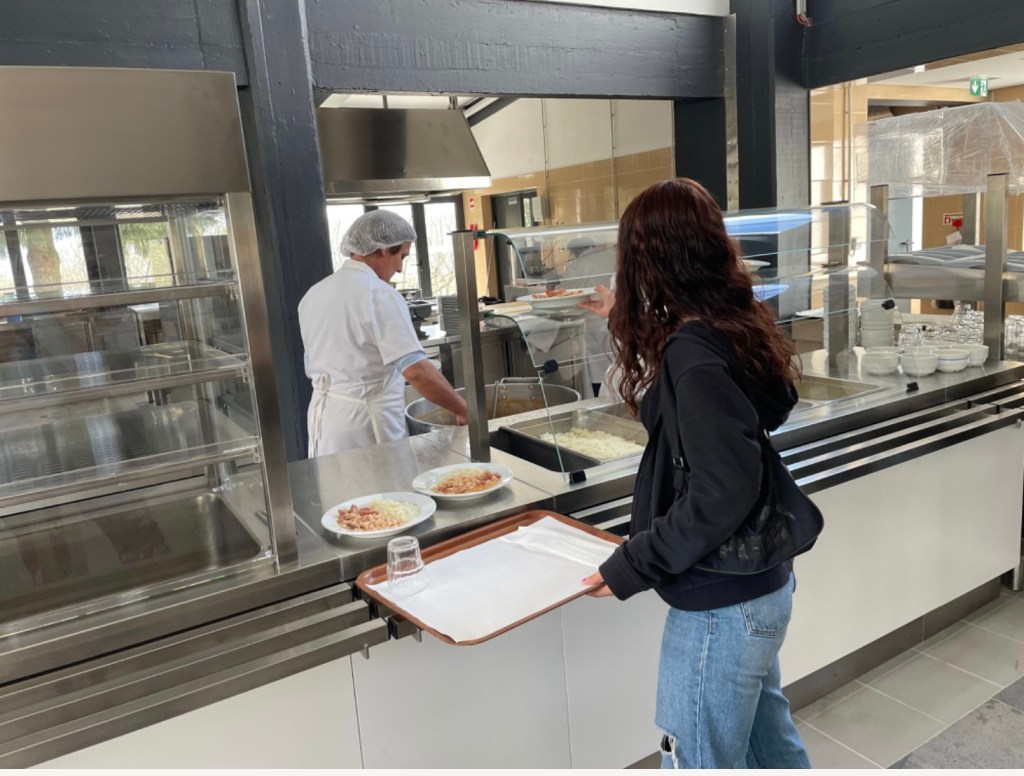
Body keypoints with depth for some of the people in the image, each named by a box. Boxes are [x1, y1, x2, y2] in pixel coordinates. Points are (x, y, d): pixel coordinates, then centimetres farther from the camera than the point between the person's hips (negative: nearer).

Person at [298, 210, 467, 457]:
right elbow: (416, 370, -23)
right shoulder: (379, 294, -16)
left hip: (324, 417, 8)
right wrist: (464, 410, -16)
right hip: (366, 424, -8)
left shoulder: (314, 294, 9)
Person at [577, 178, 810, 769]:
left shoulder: (694, 351, -26)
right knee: (769, 740, 27)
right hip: (764, 584, 9)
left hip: (721, 603, -9)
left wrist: (633, 567, -19)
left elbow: (722, 492, -29)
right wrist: (631, 320, 32)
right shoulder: (736, 324, 2)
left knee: (700, 760, 12)